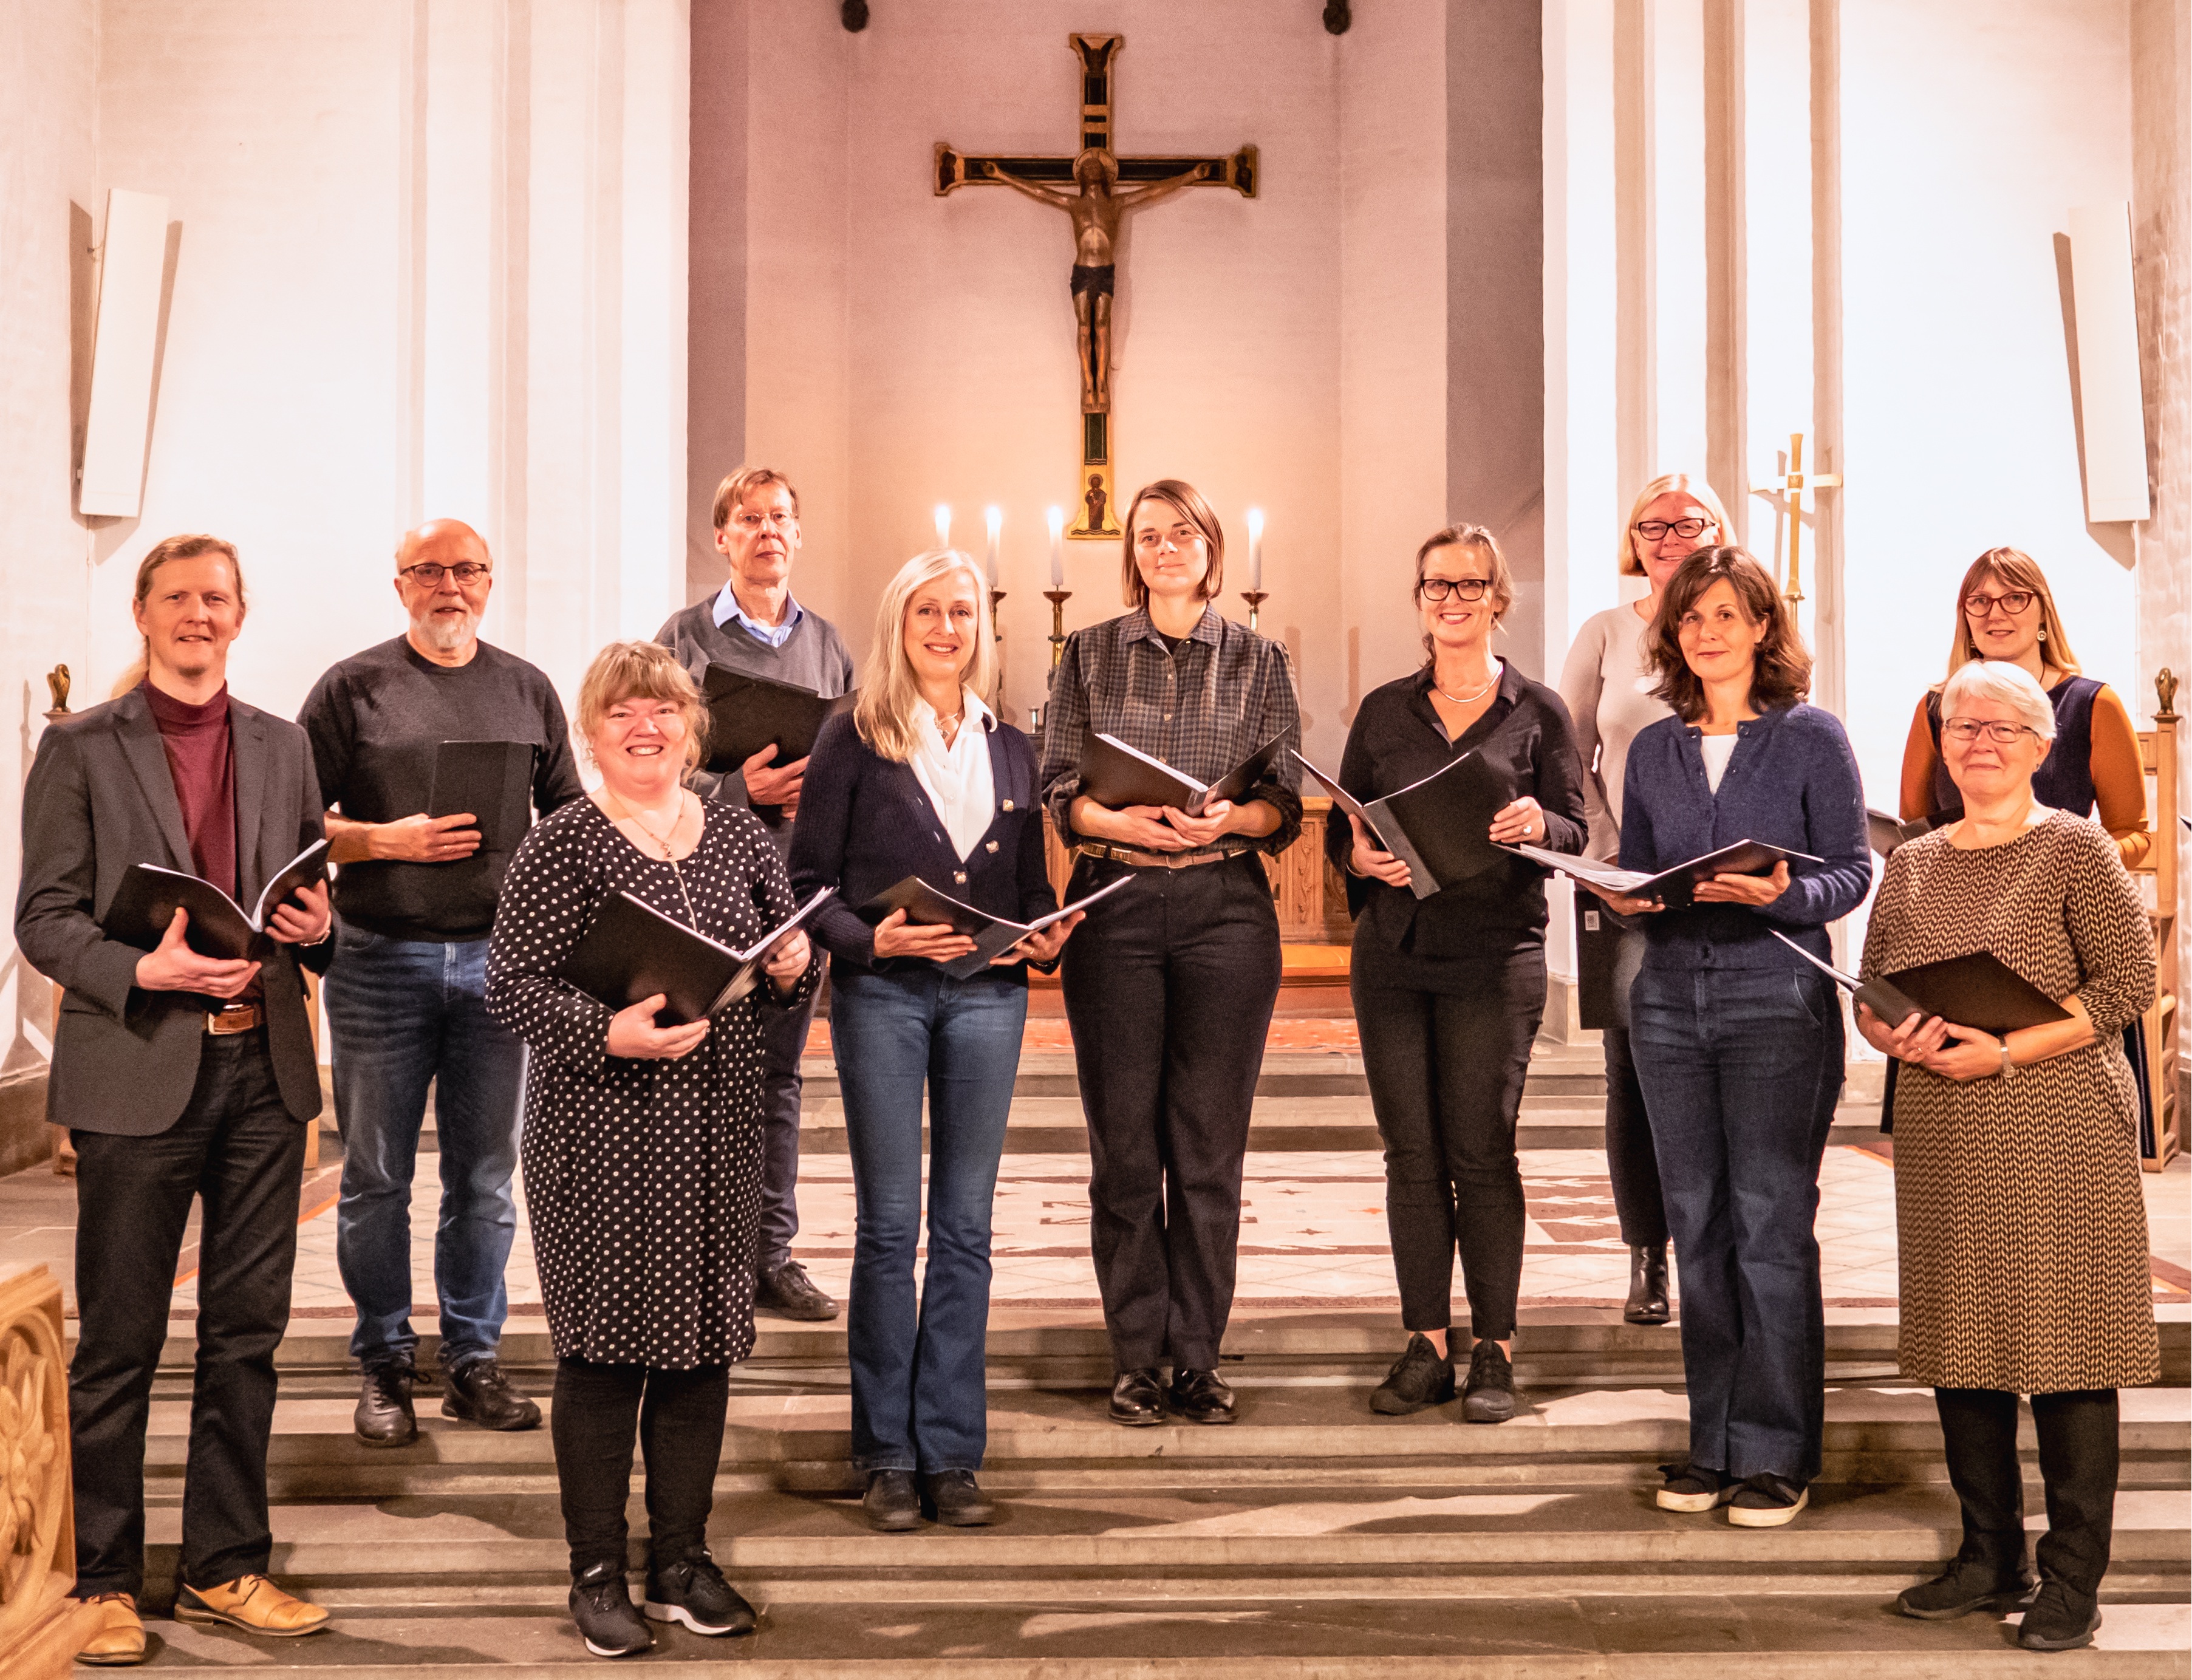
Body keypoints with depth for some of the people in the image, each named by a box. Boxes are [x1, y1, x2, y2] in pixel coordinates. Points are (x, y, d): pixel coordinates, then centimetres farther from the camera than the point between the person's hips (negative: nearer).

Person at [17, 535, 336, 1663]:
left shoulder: (282, 747, 13)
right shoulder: (80, 748, 1)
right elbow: (44, 918, -3)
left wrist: (317, 923, -5)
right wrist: (143, 970, -20)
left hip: (264, 1068, 4)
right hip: (139, 1071, -4)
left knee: (247, 1332, 10)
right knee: (119, 1344, 4)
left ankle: (225, 1568, 23)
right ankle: (103, 1582, 18)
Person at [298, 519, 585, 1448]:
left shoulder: (527, 689, 11)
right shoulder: (353, 686, 2)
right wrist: (389, 839, -15)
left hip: (497, 955, 2)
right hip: (380, 957, -2)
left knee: (486, 1176, 8)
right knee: (377, 1177, 5)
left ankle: (473, 1359, 19)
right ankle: (383, 1364, 18)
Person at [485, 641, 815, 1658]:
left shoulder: (740, 838, 10)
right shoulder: (561, 847, -4)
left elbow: (787, 973, 18)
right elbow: (510, 986, -9)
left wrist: (793, 971, -4)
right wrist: (607, 1031, -24)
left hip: (720, 1134, 5)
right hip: (601, 1137, -4)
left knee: (704, 1342, 10)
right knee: (601, 1349, 1)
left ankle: (683, 1559, 24)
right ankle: (597, 1572, 15)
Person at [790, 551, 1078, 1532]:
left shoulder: (1009, 747, 13)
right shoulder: (854, 741, 2)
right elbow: (809, 882, -2)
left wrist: (1047, 936, -4)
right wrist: (874, 939, -18)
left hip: (987, 996, 3)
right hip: (881, 995, -3)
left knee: (966, 1227, 6)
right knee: (889, 1224, 1)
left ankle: (951, 1452, 14)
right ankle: (888, 1457, 12)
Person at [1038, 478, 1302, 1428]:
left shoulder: (1258, 662, 10)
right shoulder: (1089, 656, 10)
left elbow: (1284, 806, 6)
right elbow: (1059, 792, 4)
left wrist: (1227, 817, -15)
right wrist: (1127, 823, -15)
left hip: (1226, 907, 0)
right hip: (1114, 903, 0)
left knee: (1210, 1144, 2)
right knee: (1123, 1142, 2)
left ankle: (1198, 1358, 11)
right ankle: (1136, 1358, 12)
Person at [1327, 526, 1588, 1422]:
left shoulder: (1537, 710, 5)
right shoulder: (1385, 710, 12)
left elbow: (1577, 833, 1)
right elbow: (1343, 827, 12)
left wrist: (1537, 824, -21)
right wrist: (1360, 857, -10)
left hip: (1495, 954, -3)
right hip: (1393, 951, 3)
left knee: (1481, 1153, -3)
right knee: (1411, 1152, 4)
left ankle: (1495, 1350, 7)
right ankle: (1426, 1346, 13)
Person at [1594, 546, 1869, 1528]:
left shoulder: (1811, 737, 1)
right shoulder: (1653, 750, 13)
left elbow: (1852, 869, -2)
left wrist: (1782, 894, -20)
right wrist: (1624, 897, -6)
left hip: (1777, 996, -4)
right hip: (1670, 996, 4)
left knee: (1771, 1223, -4)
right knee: (1697, 1225, 7)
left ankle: (1775, 1454, 5)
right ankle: (1713, 1441, 17)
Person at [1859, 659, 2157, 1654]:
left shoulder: (2076, 850, -1)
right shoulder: (1911, 866, 13)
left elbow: (2128, 984, -8)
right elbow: (1869, 1000, 15)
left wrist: (2007, 1049, -15)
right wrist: (1902, 1041, -8)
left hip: (2059, 1132, -5)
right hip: (1939, 1136, 5)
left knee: (2066, 1347, -2)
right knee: (1959, 1344, 8)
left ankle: (2073, 1582, 7)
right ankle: (1991, 1559, 21)